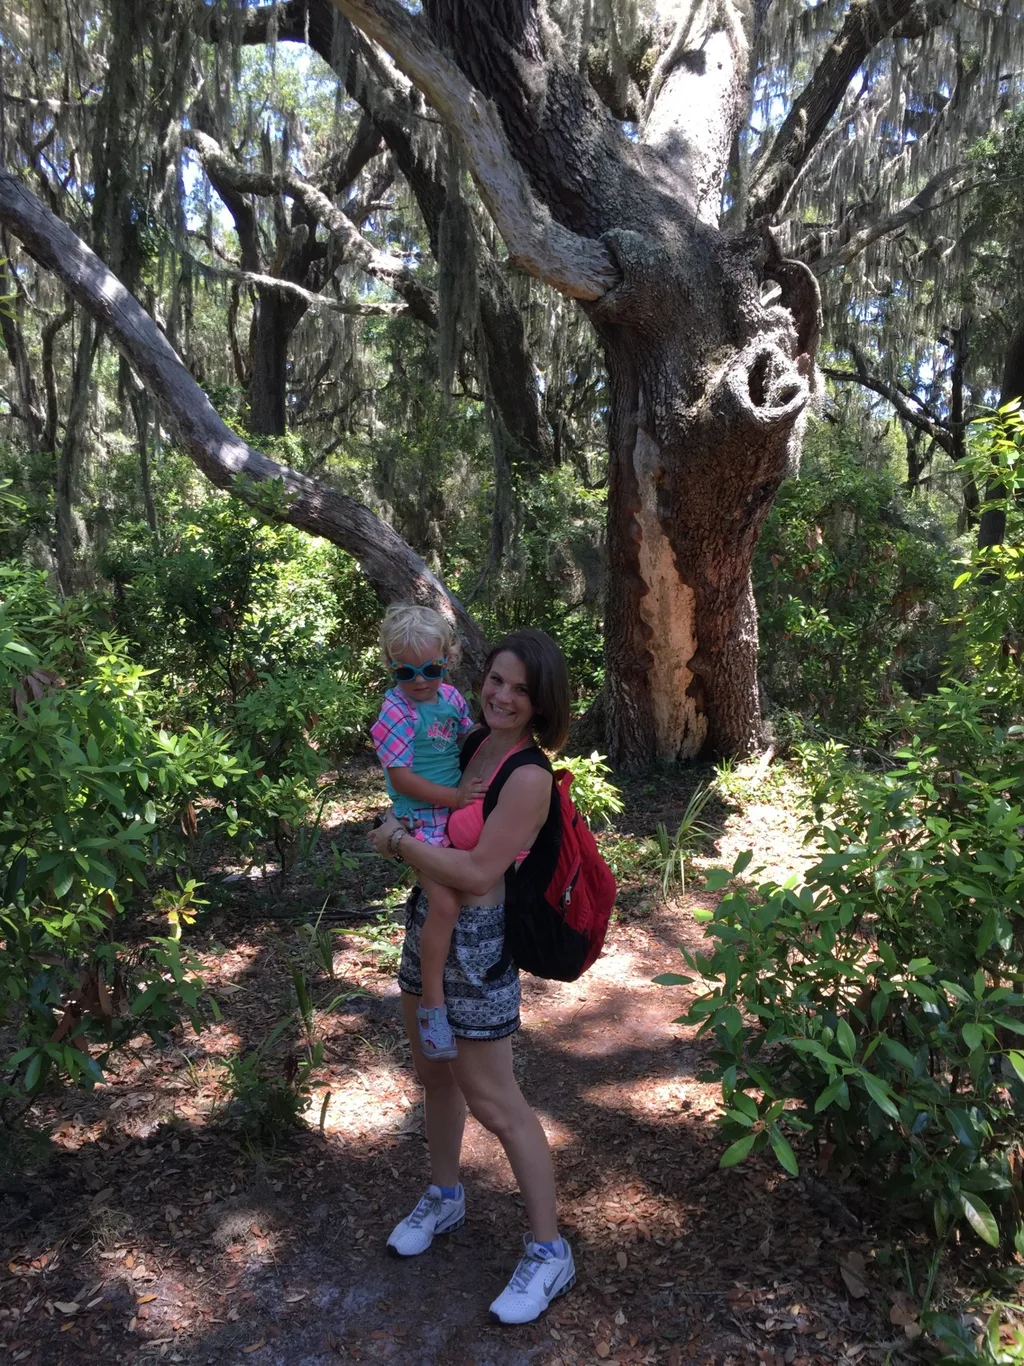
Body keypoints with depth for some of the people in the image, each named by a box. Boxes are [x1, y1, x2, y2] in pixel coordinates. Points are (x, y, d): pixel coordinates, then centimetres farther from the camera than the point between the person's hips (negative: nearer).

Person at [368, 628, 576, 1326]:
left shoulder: (529, 778, -24)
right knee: (435, 1074, 23)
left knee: (495, 1101, 5)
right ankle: (445, 1198, 47)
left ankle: (550, 1253, 24)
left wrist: (400, 844, -15)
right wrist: (398, 822, -2)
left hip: (475, 944, -8)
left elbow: (478, 873, -25)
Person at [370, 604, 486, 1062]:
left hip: (459, 810, 8)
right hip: (422, 819, -8)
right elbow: (402, 779, -18)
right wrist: (455, 796, -20)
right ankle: (432, 1005, -6)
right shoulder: (396, 713, -16)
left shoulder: (452, 697, 3)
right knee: (444, 904, -20)